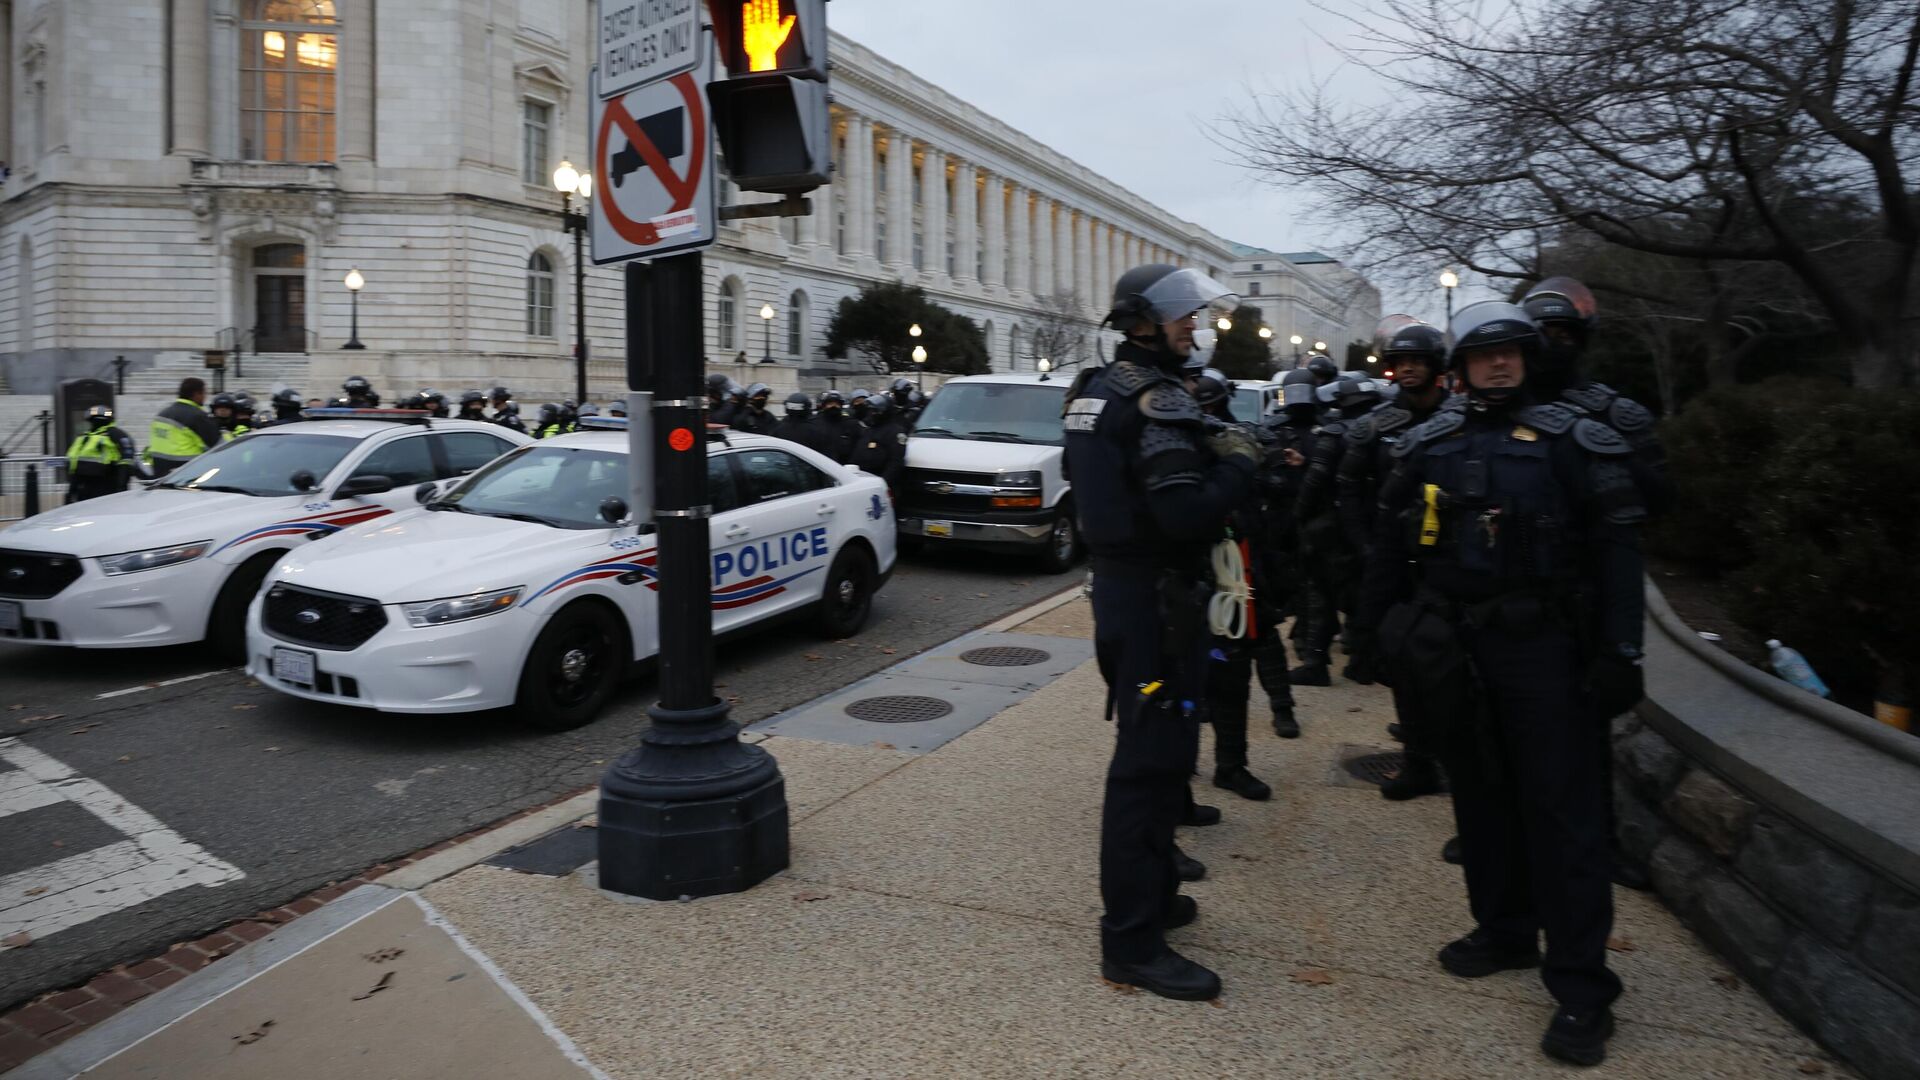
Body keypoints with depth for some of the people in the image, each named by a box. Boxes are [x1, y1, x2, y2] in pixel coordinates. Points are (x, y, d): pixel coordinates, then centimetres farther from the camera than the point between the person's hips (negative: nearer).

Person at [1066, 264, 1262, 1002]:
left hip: (1119, 586, 10)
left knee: (1149, 748, 21)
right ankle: (1133, 942, 4)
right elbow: (1189, 512, -27)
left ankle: (1149, 893, 36)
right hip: (1156, 599, -10)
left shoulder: (1097, 389, 12)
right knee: (1152, 761, -5)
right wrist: (1237, 462, -10)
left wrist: (1211, 452, 9)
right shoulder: (1158, 400, -18)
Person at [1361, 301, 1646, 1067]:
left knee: (1563, 813, -1)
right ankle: (1504, 932, 31)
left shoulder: (1571, 441, -2)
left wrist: (1618, 653, -11)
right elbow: (1391, 545, 12)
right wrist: (1383, 629, 8)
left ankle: (1580, 986, 7)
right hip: (1456, 650, 4)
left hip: (1544, 649, -4)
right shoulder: (1428, 447, 7)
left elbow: (1616, 549, -5)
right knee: (1481, 797, 14)